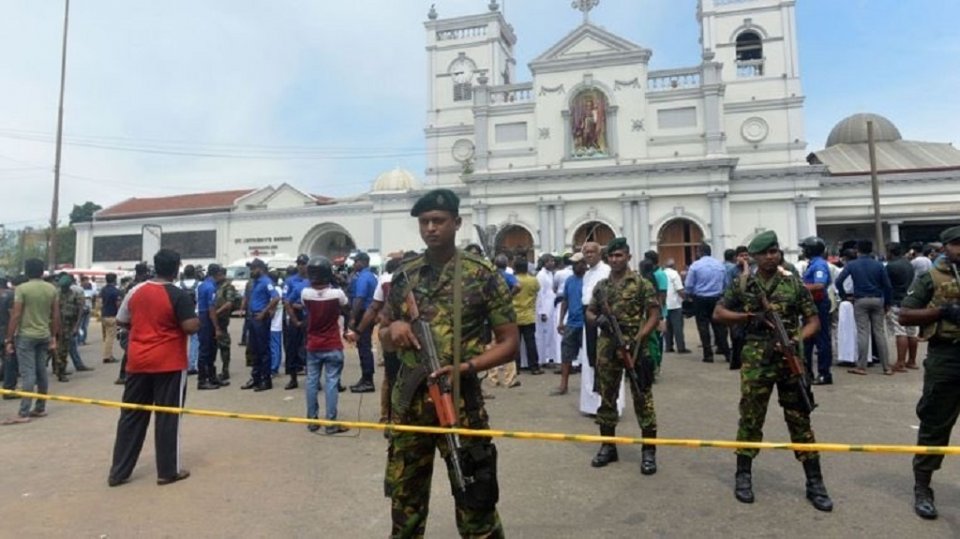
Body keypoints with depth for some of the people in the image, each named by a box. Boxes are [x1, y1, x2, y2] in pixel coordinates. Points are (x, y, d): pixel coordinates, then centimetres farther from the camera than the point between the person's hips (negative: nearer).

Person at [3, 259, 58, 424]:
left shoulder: (21, 289, -10)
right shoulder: (52, 289, 5)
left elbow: (15, 316, -12)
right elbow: (56, 316, 7)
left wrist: (9, 339, -6)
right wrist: (53, 338, 14)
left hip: (26, 336, -5)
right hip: (44, 336, 5)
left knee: (27, 374, -7)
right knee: (41, 373, 12)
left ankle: (24, 414, -6)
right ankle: (40, 408, 20)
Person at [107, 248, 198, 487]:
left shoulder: (136, 291, 5)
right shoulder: (179, 295, -12)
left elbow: (121, 321, 14)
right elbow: (191, 327, -18)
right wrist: (196, 319, 3)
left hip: (138, 362, 5)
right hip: (169, 364, -5)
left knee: (131, 416, 13)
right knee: (167, 417, 3)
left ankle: (118, 471, 20)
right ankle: (167, 471, 11)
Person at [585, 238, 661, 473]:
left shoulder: (642, 283, -4)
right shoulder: (601, 286, 10)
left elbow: (655, 315, -6)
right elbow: (589, 312, 16)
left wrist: (638, 339, -16)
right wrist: (598, 319, -7)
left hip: (635, 347, -4)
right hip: (607, 349, 5)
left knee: (642, 398, 1)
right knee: (607, 397, 11)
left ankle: (648, 451, 11)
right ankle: (608, 446, 23)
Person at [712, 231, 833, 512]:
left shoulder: (794, 283, 4)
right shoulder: (742, 284, 3)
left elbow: (813, 320, 5)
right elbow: (718, 313, 6)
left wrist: (798, 338, -15)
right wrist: (747, 316, -9)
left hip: (790, 359, 1)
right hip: (756, 360, 0)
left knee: (800, 419, 7)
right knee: (750, 417, 6)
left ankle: (814, 482, 18)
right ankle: (743, 476, 20)